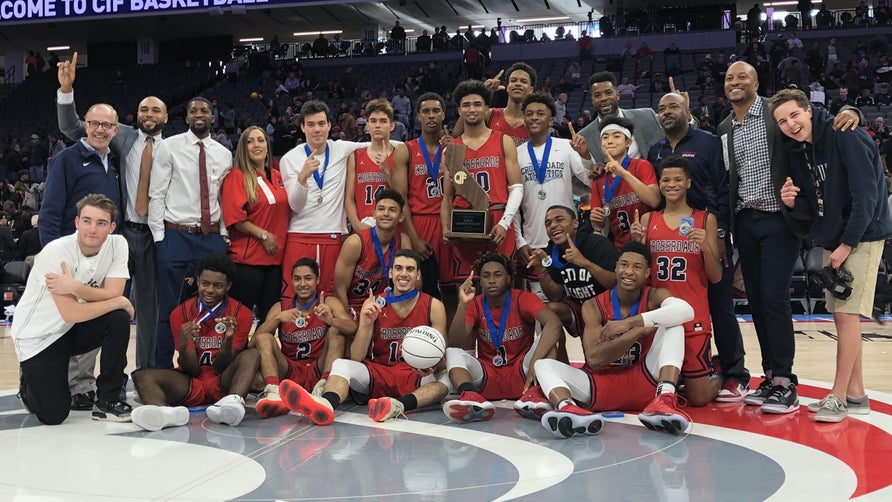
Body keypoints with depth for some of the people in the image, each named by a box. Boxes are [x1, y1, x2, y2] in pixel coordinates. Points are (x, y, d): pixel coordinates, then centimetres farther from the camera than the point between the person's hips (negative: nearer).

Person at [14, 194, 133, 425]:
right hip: (38, 337, -4)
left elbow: (113, 294, -21)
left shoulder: (117, 245, -12)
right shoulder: (56, 252, -26)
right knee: (53, 415, -13)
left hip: (74, 328, 5)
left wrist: (76, 288, -35)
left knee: (119, 320, -25)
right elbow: (71, 313, -29)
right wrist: (120, 302, -22)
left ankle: (107, 402, -10)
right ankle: (30, 382, 23)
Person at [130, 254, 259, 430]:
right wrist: (183, 345, -25)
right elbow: (191, 370, -3)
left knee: (252, 355, -26)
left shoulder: (241, 315, -1)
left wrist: (228, 339, -25)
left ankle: (233, 402, -55)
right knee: (142, 376, -23)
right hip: (191, 386, 1)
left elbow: (221, 368, -5)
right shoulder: (181, 314, 1)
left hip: (222, 385, -1)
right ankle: (166, 412, -57)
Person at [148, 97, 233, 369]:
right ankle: (162, 369, 12)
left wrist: (224, 235, 5)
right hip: (176, 234, -3)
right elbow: (156, 194, -3)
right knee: (169, 308, 2)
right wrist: (159, 235, -7)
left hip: (212, 237, 3)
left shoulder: (224, 154, 10)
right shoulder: (169, 147, 0)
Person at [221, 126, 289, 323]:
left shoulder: (277, 177, 14)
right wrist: (263, 235, -14)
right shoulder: (237, 176, -5)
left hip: (275, 257, 6)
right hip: (247, 258, -6)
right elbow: (235, 218, -12)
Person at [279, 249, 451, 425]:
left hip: (415, 378, -1)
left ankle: (399, 405, -52)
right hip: (378, 374, 1)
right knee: (341, 365, -24)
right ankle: (325, 405, -56)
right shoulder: (374, 305, 3)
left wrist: (432, 368, -25)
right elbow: (356, 358, -3)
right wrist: (366, 324, -18)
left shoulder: (433, 306, 1)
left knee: (443, 380, -30)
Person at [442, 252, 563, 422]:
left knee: (547, 341, -23)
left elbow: (554, 324, -25)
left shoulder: (523, 299, -5)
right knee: (452, 352, -22)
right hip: (486, 377, 2)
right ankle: (471, 398, -51)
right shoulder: (474, 305, 1)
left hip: (520, 376, -1)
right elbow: (456, 344, -13)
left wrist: (535, 362, -39)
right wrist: (463, 305, -25)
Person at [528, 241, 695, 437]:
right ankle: (566, 406, -55)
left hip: (645, 383, -1)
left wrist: (630, 322, -30)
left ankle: (665, 399, -39)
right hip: (602, 385, 1)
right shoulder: (593, 306, -1)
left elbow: (686, 310, -27)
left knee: (673, 325, -18)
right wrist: (638, 330, -26)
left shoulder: (655, 296, -1)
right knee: (544, 365, -19)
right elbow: (593, 359, -16)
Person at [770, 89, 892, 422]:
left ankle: (838, 396, -4)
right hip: (832, 241, 8)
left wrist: (847, 244, -19)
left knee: (847, 313, -10)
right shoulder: (798, 153, 5)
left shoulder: (846, 137, -17)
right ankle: (855, 394, 17)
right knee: (840, 314, 9)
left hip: (861, 237, -8)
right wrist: (793, 203, -14)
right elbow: (812, 210, 9)